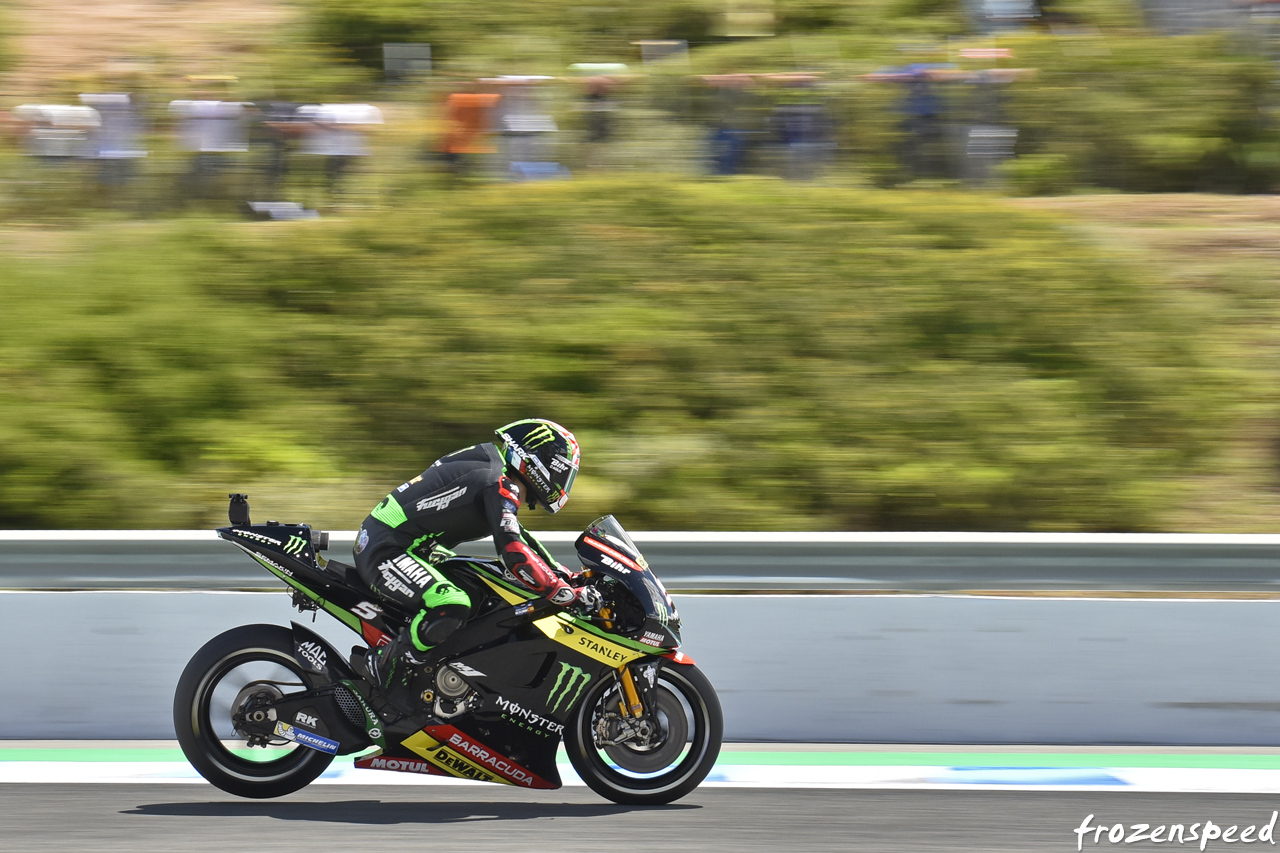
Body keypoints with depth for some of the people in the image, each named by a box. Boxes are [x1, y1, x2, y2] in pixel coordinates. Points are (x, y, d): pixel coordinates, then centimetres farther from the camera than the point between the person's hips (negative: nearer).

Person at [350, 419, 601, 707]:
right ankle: (382, 669, -16)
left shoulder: (487, 466, 15)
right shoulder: (499, 485, -17)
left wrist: (568, 576, 17)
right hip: (384, 551, -11)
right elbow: (513, 551, -29)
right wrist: (569, 594, -27)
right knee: (452, 606, -32)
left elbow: (517, 535, 24)